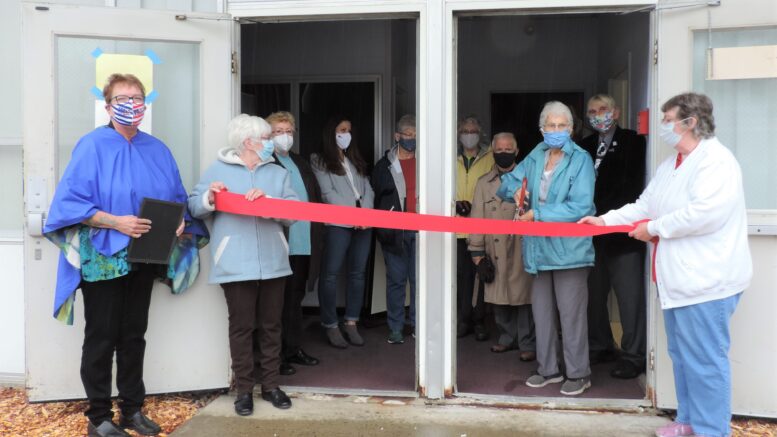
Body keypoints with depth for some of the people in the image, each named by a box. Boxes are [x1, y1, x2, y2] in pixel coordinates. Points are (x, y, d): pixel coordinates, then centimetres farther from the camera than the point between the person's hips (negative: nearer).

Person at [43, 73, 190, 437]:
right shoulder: (92, 146, -9)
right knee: (101, 337, 3)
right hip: (102, 257, -5)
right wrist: (116, 222, -24)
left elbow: (176, 198, 13)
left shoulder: (157, 150, 8)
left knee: (134, 336, 13)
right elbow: (71, 202, -15)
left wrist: (178, 220, -8)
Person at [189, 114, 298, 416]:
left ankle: (270, 385, 23)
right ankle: (244, 389, 15)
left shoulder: (278, 173, 12)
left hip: (273, 263, 3)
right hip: (236, 265, -3)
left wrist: (268, 200, -16)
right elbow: (194, 207, 0)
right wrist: (209, 198, -20)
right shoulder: (217, 170, 3)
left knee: (271, 325, 10)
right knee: (241, 327, 3)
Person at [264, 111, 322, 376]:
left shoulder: (301, 164, 20)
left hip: (304, 243, 7)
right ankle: (276, 355, 10)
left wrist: (316, 228, 11)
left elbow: (316, 197, 20)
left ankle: (293, 349, 26)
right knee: (279, 300, 0)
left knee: (295, 297, 16)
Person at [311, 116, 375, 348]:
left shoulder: (356, 160, 22)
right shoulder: (319, 161, 5)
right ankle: (331, 325, 3)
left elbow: (368, 190, 12)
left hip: (363, 223, 6)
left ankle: (351, 323, 13)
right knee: (331, 274, -6)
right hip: (337, 224, -5)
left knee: (358, 273, 5)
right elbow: (327, 193, -6)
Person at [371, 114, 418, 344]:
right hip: (395, 230, -1)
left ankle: (417, 324, 12)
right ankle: (395, 328, 12)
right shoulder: (385, 165, 7)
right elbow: (376, 197, 8)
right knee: (396, 280, 3)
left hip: (420, 230, 1)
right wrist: (381, 227, 2)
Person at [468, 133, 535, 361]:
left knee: (523, 297, -2)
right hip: (495, 252, 3)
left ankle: (527, 343, 9)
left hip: (521, 250, -3)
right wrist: (478, 253, 3)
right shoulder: (484, 182, 12)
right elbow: (477, 218, 8)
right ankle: (507, 338, 25)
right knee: (499, 298, 9)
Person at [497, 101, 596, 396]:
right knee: (541, 311, 15)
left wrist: (538, 214, -18)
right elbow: (509, 182, 19)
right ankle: (548, 369, 30)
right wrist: (515, 189, -5)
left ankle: (578, 373, 15)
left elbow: (579, 207, -19)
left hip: (569, 248, -6)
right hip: (540, 249, 7)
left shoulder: (580, 159, -10)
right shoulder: (536, 156, 9)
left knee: (571, 313, 0)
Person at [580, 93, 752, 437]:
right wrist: (605, 220, 5)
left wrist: (655, 228, -17)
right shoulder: (669, 166, 16)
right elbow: (645, 205, 16)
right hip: (678, 277, 10)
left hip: (705, 280, -10)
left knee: (704, 359, -2)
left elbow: (706, 213, -28)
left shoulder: (716, 161, -15)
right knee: (681, 354, 17)